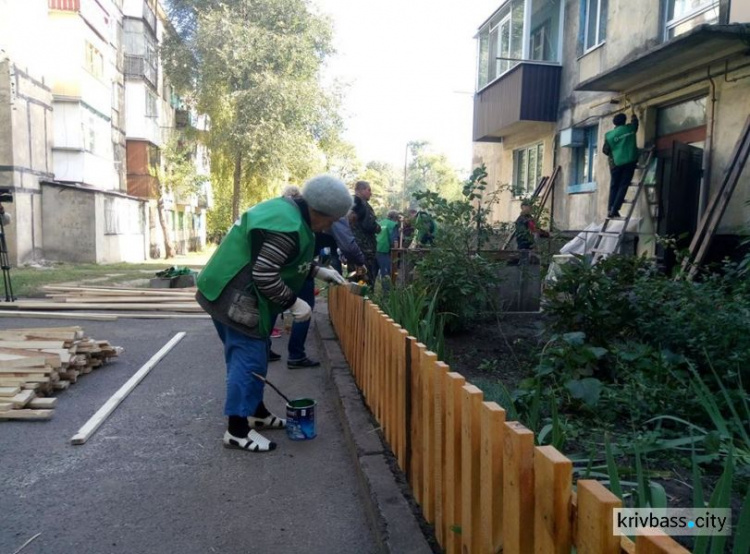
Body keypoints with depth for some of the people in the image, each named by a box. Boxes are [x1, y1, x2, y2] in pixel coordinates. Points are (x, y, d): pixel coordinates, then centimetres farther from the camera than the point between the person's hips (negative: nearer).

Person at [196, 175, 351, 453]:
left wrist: (319, 271, 15)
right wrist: (294, 303, -16)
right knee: (248, 357, -3)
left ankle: (256, 412, 32)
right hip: (236, 299, -11)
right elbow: (264, 275, -27)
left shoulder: (287, 209, 10)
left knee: (248, 354, 18)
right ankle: (237, 429, 8)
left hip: (230, 293, 11)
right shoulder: (288, 228, -23)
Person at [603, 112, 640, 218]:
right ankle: (614, 210, -11)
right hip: (629, 161, -1)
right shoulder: (630, 128, 7)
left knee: (614, 187, 8)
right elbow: (635, 122, 29)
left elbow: (605, 150, 5)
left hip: (615, 163, 1)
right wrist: (633, 116, 49)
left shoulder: (609, 135, 4)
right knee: (623, 186, -2)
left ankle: (610, 210, 0)